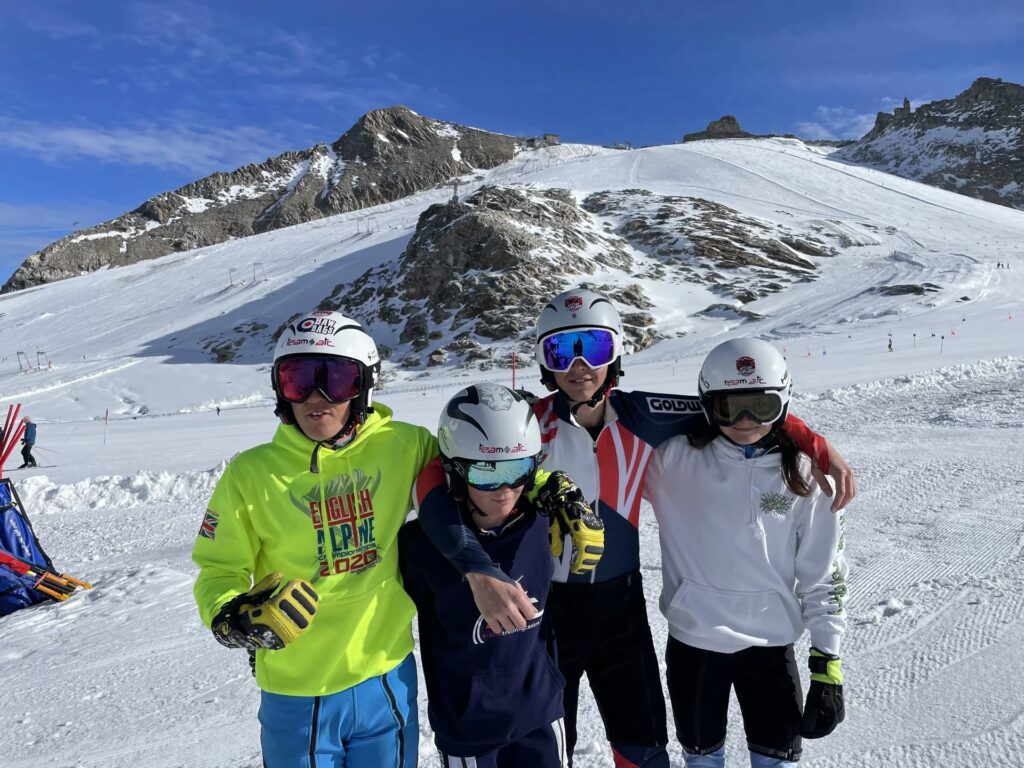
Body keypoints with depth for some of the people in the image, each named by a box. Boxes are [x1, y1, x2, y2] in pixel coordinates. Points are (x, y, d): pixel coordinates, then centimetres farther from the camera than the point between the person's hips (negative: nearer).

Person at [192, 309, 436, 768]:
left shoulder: (404, 446, -10)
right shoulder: (252, 473, -11)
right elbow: (219, 569, -1)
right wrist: (229, 617, -21)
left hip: (387, 676, 1)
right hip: (297, 693, -1)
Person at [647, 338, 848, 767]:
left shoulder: (803, 474, -7)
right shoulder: (677, 458, -11)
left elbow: (824, 575, -2)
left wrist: (827, 665, -2)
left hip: (769, 644, 0)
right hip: (691, 641, 0)